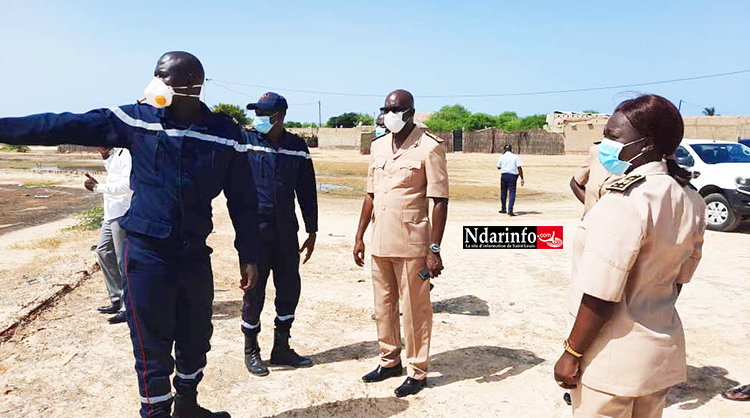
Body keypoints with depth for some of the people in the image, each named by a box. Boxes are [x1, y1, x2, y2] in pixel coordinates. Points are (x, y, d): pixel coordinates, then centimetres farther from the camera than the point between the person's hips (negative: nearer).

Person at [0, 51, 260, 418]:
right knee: (152, 347, 4)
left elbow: (243, 201, 1)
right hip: (146, 254, -1)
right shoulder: (136, 119, -3)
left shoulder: (225, 135, -3)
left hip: (195, 254, 2)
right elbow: (66, 126, -4)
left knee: (196, 338, 16)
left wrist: (248, 256, 2)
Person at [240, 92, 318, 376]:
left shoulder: (298, 147, 7)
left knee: (290, 288, 8)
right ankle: (251, 350, 22)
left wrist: (311, 231, 11)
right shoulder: (245, 141, 0)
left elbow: (307, 191, 11)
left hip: (286, 230, 3)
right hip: (255, 228, -3)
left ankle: (281, 348, 25)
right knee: (254, 289, 4)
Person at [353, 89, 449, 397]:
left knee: (414, 309, 4)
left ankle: (417, 372, 21)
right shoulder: (378, 146, 10)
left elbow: (440, 201, -11)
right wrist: (359, 236, 14)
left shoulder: (429, 147, -9)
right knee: (383, 306, 17)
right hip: (380, 242, 7)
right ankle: (390, 361, 34)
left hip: (411, 243, -6)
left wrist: (434, 249, -15)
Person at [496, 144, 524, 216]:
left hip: (504, 175, 2)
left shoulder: (501, 157, 3)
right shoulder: (515, 157, -1)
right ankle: (510, 210, -14)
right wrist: (522, 179, -7)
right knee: (512, 193, -3)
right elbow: (519, 168, -7)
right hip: (513, 175, -2)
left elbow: (498, 167, 15)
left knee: (503, 192, 14)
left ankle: (503, 209, 23)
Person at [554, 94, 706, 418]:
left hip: (613, 360, -8)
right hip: (664, 352, 9)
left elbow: (601, 295, -24)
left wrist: (572, 353, -14)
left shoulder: (625, 202, -24)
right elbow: (678, 279, 13)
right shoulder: (690, 201, 4)